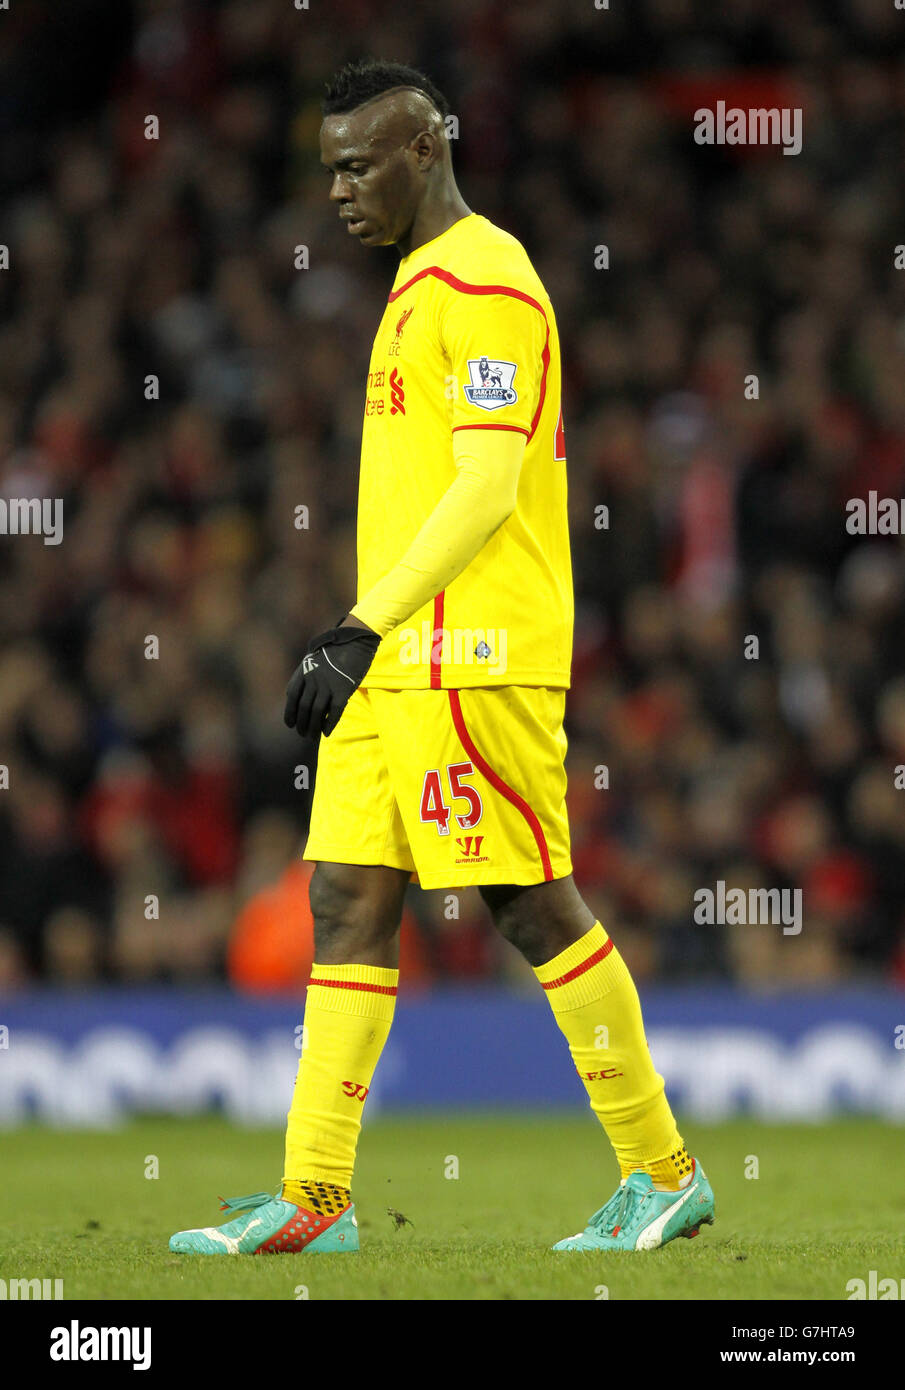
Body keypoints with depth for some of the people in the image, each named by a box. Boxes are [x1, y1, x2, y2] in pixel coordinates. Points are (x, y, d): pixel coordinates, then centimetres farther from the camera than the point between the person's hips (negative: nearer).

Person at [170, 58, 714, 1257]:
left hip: (474, 660, -10)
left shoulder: (485, 282, -11)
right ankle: (315, 1196, 4)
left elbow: (488, 488, -20)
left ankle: (664, 1175, 4)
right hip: (399, 662, 10)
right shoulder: (418, 287, 19)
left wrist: (364, 628, -23)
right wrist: (365, 640, 22)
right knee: (348, 902, 4)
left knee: (534, 907, -5)